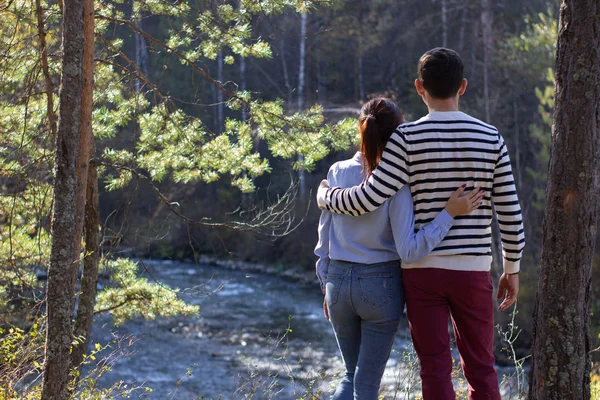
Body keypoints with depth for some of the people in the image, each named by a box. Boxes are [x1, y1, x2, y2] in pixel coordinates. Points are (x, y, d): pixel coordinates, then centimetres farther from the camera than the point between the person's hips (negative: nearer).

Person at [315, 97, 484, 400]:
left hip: (338, 282, 4)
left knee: (352, 375, 22)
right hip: (381, 285, -4)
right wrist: (449, 213, -18)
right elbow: (409, 251, -18)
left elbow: (324, 238, 4)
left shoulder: (338, 173, -2)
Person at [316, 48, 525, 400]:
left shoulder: (407, 138, -7)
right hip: (473, 271, 2)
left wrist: (325, 196, 7)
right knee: (481, 369, 11)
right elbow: (510, 213, 2)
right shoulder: (491, 139, 1)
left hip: (422, 269, -2)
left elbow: (369, 199, -12)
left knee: (436, 370, 4)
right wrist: (512, 269, 14)